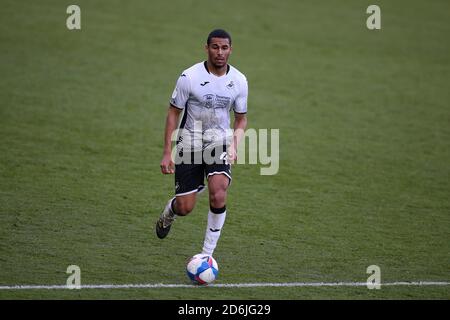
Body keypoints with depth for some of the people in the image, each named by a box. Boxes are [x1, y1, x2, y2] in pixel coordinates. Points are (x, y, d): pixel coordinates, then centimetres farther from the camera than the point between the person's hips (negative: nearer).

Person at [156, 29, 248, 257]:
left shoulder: (239, 81, -3)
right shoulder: (189, 77, -12)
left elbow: (241, 119, 9)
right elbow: (173, 112, -4)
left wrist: (234, 145, -9)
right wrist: (167, 153, -8)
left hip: (219, 141, 1)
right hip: (190, 141, -1)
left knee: (218, 196, -23)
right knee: (185, 208, 0)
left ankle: (207, 253, -8)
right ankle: (168, 215, 40)